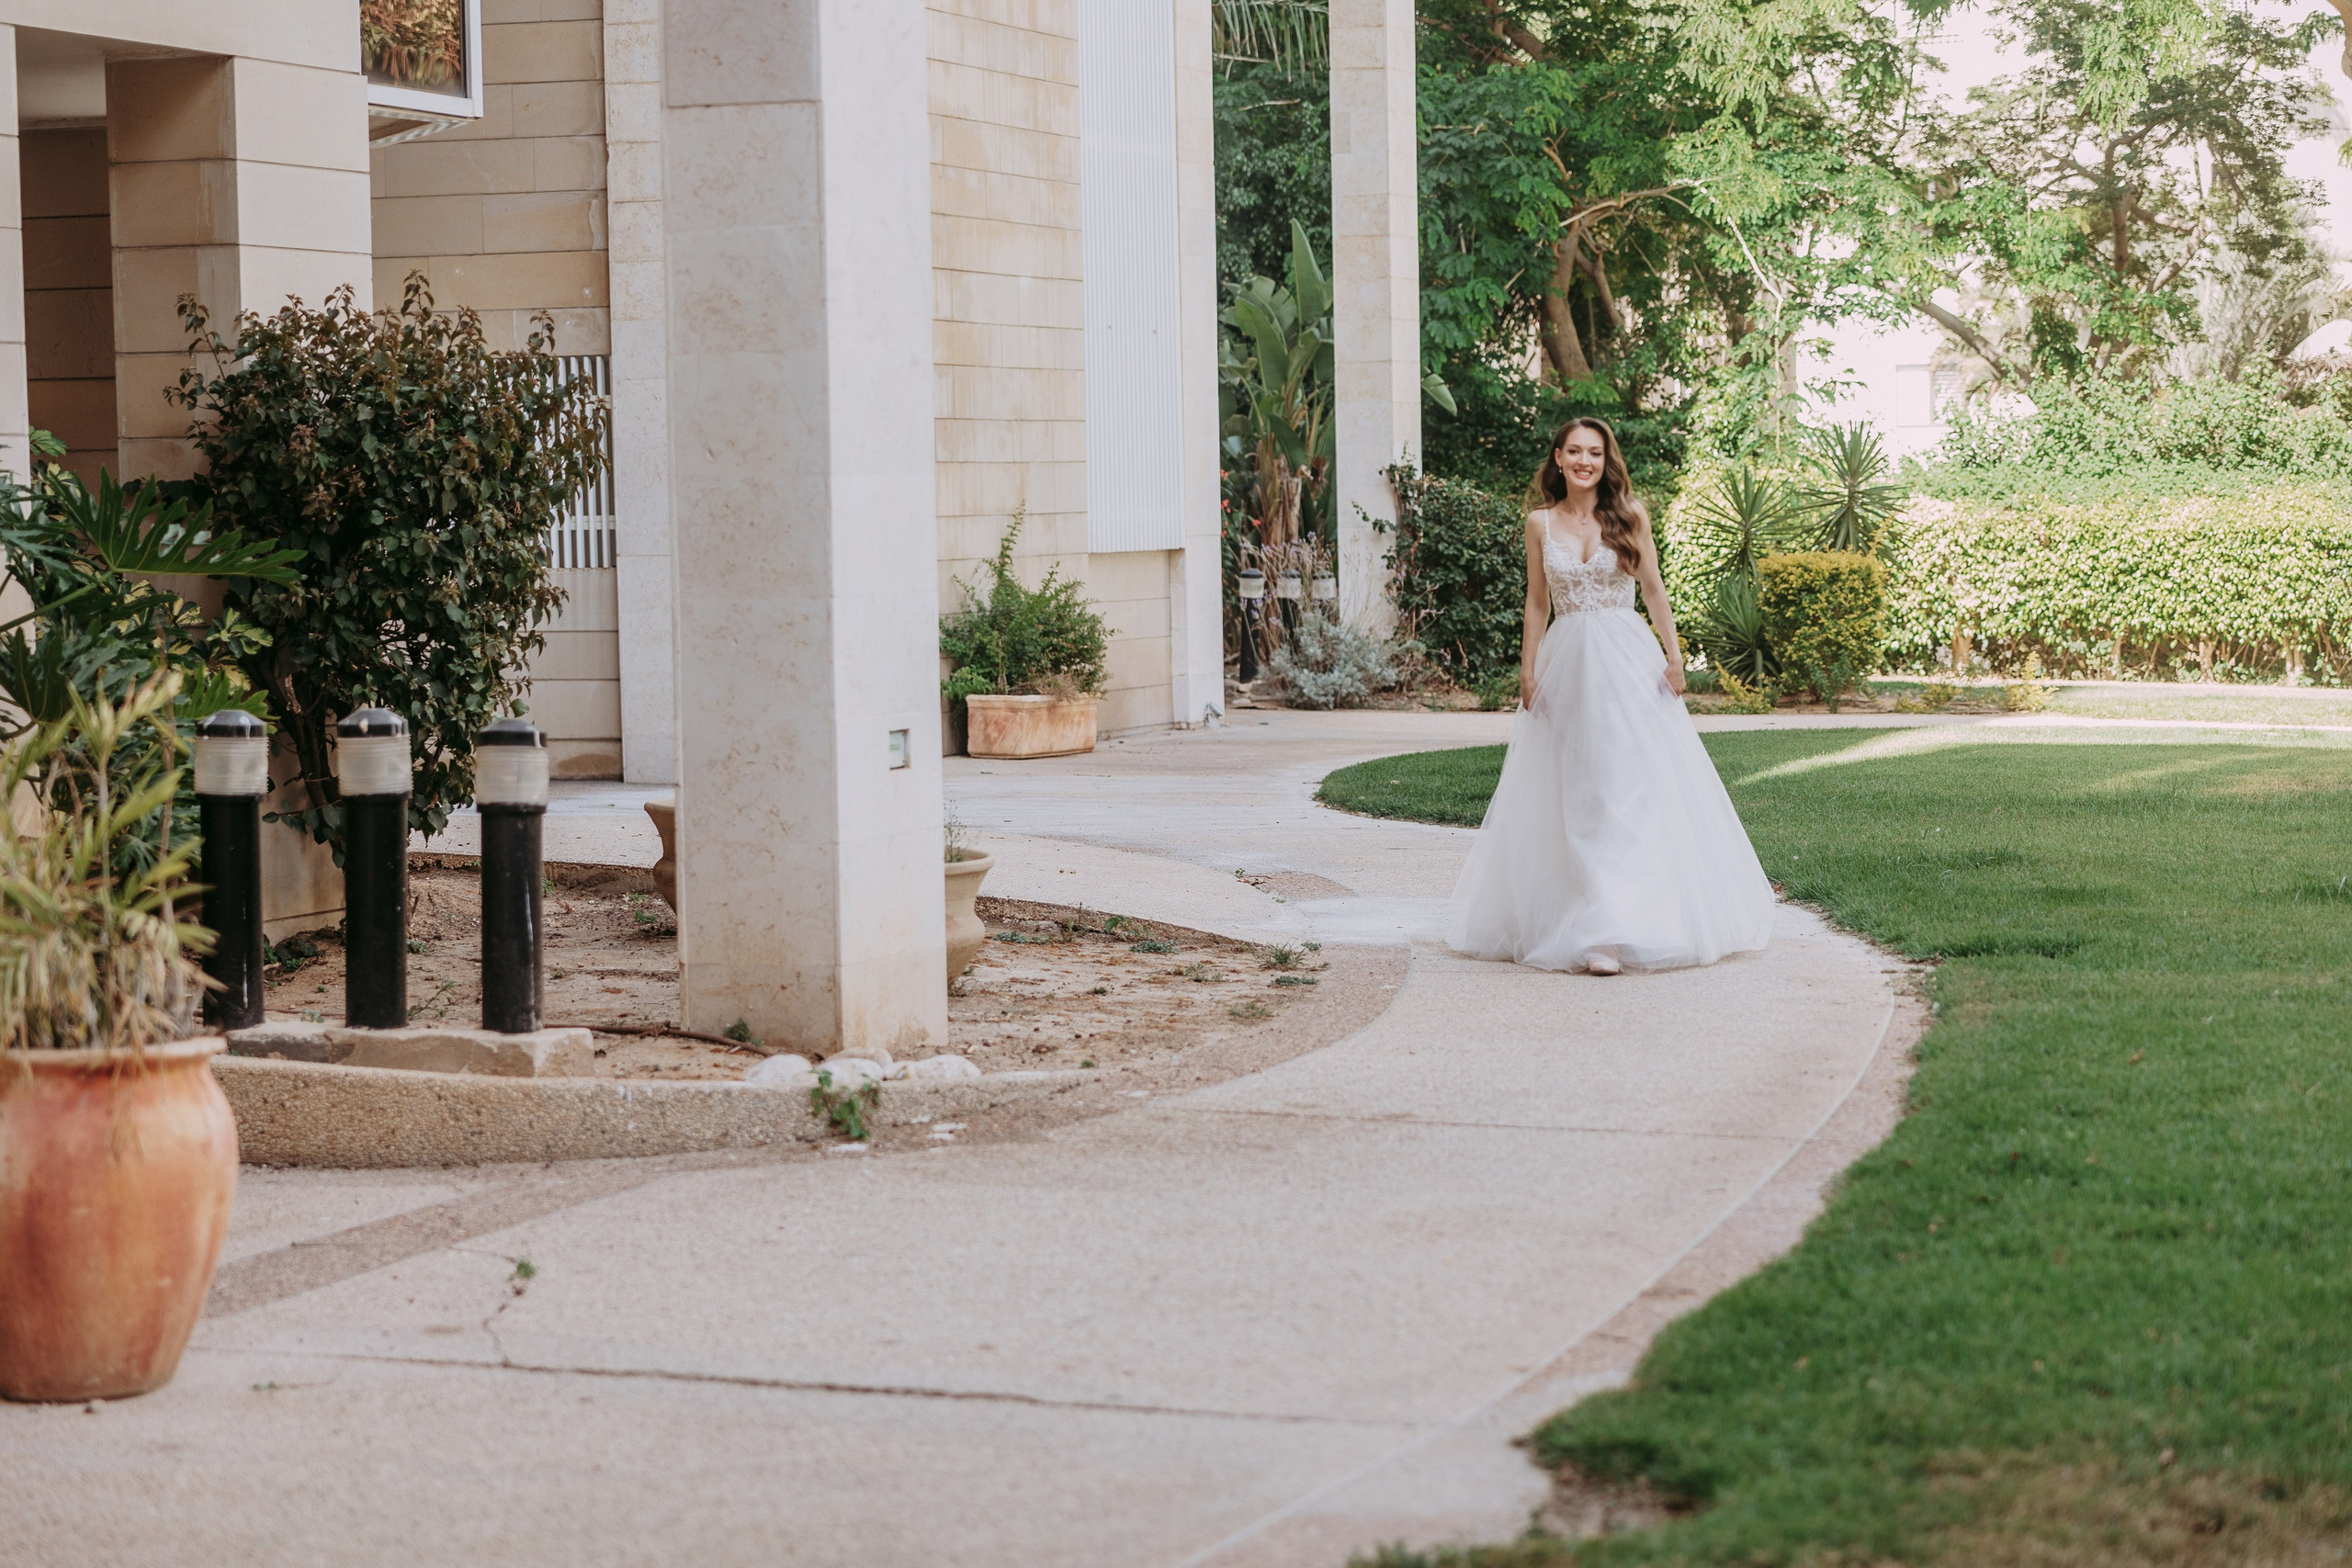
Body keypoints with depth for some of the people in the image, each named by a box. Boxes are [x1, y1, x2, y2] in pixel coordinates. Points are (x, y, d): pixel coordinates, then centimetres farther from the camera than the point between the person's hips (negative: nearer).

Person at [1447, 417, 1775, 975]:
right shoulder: (1541, 523, 5)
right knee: (1571, 796, 3)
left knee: (1628, 787, -8)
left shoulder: (1629, 515, 1)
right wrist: (1527, 671, 4)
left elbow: (1653, 588, 5)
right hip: (1567, 660, 2)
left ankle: (1613, 932, -12)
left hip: (1628, 662, -2)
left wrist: (1674, 655, -1)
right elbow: (1537, 603, 9)